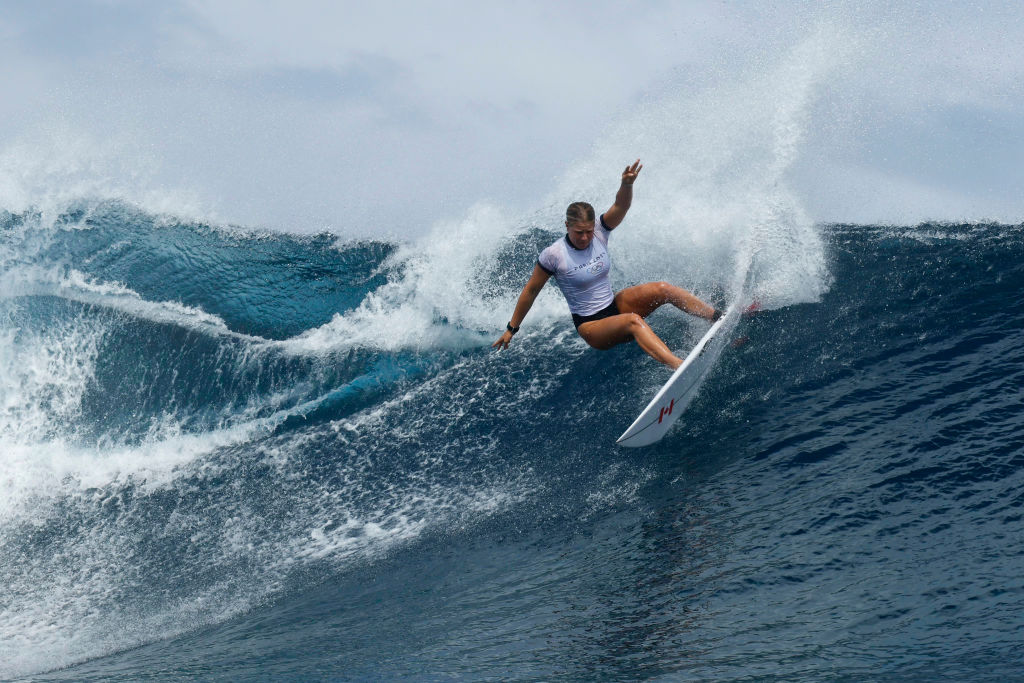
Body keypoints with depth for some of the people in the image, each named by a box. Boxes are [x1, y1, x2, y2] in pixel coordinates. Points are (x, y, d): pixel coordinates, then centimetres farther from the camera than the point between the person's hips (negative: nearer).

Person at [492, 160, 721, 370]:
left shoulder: (599, 232, -5)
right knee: (633, 321, -35)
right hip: (590, 325, -6)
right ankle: (679, 366, -53)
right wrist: (511, 329, -1)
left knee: (662, 289, -16)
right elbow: (530, 291, -7)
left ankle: (720, 318, -11)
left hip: (615, 306, 6)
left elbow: (620, 206, -22)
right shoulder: (553, 255, -17)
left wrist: (627, 184, -44)